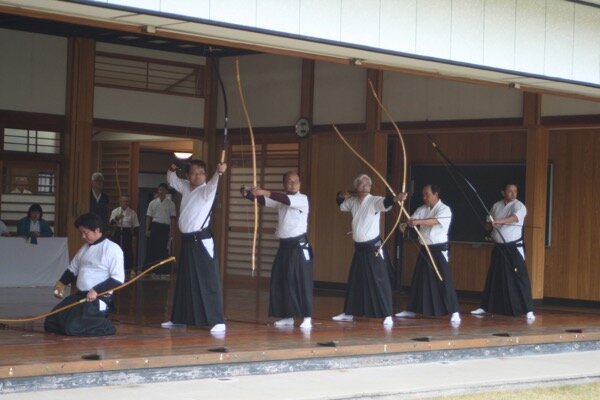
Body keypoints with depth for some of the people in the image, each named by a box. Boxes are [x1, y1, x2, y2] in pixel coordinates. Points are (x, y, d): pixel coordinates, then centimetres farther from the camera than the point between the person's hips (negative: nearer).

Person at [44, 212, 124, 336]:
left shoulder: (112, 249, -11)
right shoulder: (84, 249, 14)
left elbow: (118, 279, -16)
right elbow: (72, 270, 27)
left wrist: (96, 291, -22)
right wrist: (61, 283, 12)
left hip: (98, 298, -9)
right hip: (79, 295, 9)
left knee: (74, 328, -25)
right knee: (50, 324, 3)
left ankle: (106, 326, 0)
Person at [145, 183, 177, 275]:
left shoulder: (170, 204, 5)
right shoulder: (153, 203, 9)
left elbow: (172, 218, 3)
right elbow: (148, 217, 9)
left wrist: (171, 232, -4)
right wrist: (147, 230, 1)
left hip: (165, 227, -1)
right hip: (154, 226, 1)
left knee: (164, 249, 0)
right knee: (151, 248, 0)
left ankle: (164, 270, 7)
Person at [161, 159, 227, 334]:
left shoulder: (206, 189, -9)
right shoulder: (185, 187, 11)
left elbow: (213, 182, -30)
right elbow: (172, 180, 26)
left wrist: (219, 172, -52)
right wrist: (172, 170, 4)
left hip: (202, 241, -7)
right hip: (187, 241, 8)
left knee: (209, 281, -11)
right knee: (184, 282, 17)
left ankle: (218, 321, -14)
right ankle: (179, 318, 29)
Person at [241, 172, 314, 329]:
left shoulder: (302, 199, -8)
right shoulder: (281, 200, 10)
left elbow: (288, 200, -27)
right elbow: (263, 201, -1)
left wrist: (266, 192, -36)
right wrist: (248, 194, -22)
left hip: (299, 246, -6)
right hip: (284, 246, 6)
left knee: (302, 281, -8)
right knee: (280, 281, 7)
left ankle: (307, 318, -5)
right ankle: (288, 316, 16)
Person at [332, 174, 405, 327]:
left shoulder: (375, 201, -12)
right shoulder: (353, 201, 7)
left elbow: (385, 202, -34)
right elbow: (341, 204, 28)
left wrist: (396, 198, -54)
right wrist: (341, 196, 7)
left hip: (373, 248, -7)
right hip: (359, 248, 7)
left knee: (380, 281, -9)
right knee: (354, 282, 16)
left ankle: (387, 316, -6)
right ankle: (348, 313, 28)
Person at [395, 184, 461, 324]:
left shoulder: (444, 210, -12)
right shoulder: (422, 209, 8)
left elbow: (435, 221, -30)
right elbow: (413, 220, -4)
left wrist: (418, 221, -44)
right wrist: (405, 224, -27)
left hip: (438, 249, -6)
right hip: (425, 249, 7)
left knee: (444, 280, -11)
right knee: (418, 280, 13)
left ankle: (454, 312, -9)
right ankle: (411, 310, 23)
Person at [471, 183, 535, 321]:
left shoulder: (519, 206, -8)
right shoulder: (496, 206, 8)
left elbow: (514, 218, -29)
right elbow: (488, 226, 13)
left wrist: (499, 221, -44)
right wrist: (492, 225, -11)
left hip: (514, 247, -5)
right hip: (498, 247, 5)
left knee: (520, 277, -11)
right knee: (493, 278, 12)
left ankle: (528, 310, -10)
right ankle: (485, 307, 23)